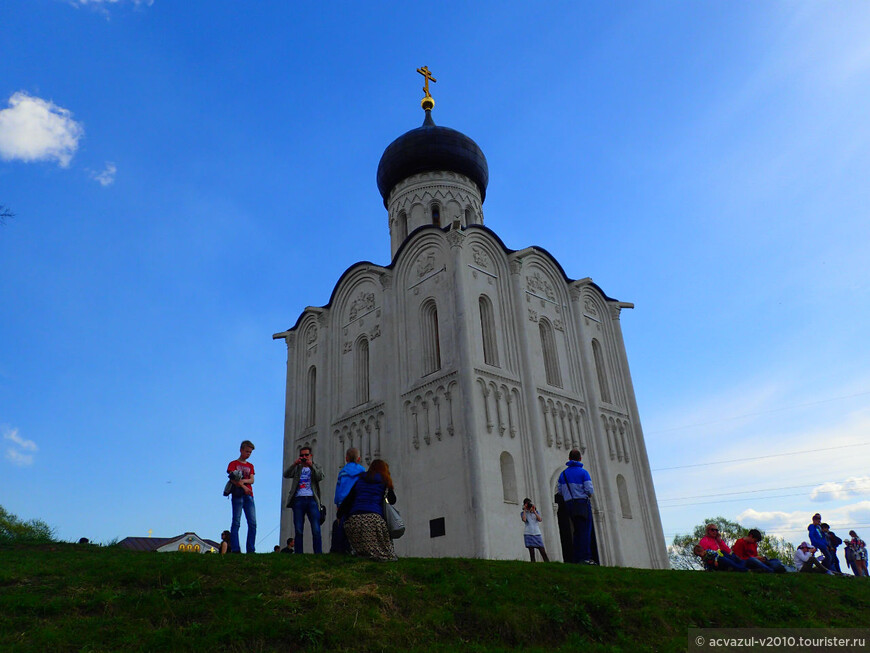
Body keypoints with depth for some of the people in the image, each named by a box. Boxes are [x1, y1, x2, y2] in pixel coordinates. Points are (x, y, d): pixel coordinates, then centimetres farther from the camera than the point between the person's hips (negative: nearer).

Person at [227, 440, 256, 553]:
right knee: (236, 522, -7)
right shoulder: (233, 463, 10)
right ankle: (235, 549, -8)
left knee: (253, 523, -4)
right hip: (238, 494, -4)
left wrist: (243, 480, -9)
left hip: (249, 495, 4)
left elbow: (252, 480, 10)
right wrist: (243, 486, -15)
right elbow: (232, 479, -4)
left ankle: (250, 550, -3)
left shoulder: (250, 466, 23)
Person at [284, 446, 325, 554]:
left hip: (312, 500, -1)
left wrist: (311, 466, -14)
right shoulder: (297, 468, 20)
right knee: (298, 531, -1)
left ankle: (318, 554, -8)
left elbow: (320, 477, -3)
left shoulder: (316, 467, 17)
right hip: (298, 500, 1)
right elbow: (286, 475, 2)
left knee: (316, 530, -8)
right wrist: (294, 464, -13)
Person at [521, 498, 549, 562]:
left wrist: (534, 511, -6)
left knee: (543, 552, -5)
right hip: (528, 534, -2)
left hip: (537, 533, 2)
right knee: (532, 553, -5)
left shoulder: (536, 512, 14)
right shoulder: (523, 513, 8)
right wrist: (525, 510, -5)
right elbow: (524, 520, -13)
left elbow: (540, 520, -4)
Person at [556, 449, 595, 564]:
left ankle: (576, 558, 9)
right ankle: (586, 557, -11)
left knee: (577, 531, 11)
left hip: (569, 504, 5)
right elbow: (590, 490, -13)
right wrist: (589, 495, 9)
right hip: (582, 503, -5)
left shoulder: (563, 474, 9)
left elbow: (560, 491, 9)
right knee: (586, 530, -5)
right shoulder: (583, 472, -5)